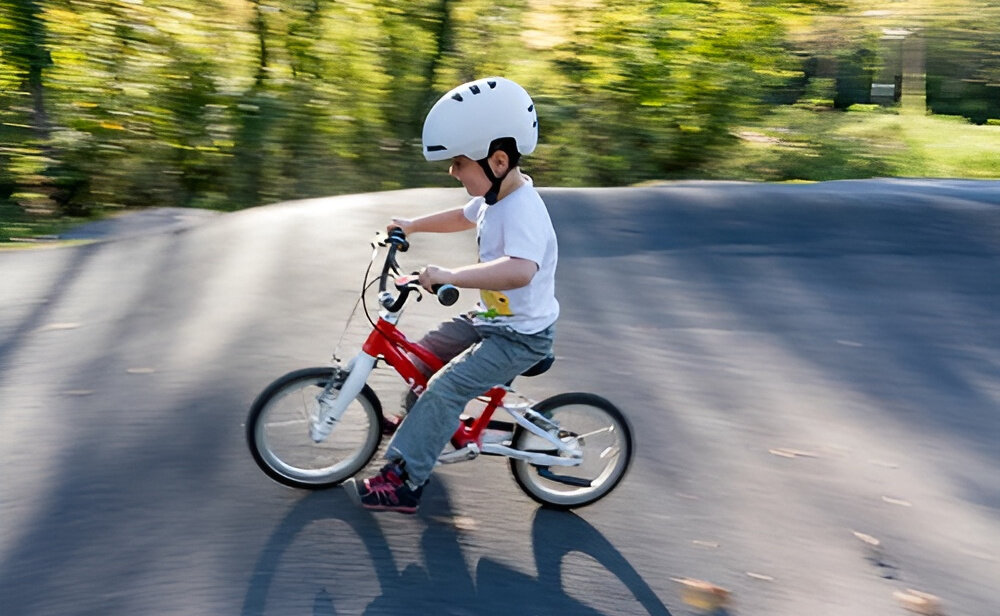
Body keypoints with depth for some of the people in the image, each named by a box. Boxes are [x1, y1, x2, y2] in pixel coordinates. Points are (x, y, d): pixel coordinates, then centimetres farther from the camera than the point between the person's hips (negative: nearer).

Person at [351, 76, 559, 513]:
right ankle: (421, 424, 35)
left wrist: (450, 275, -49)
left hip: (521, 336, -10)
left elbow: (520, 270, -50)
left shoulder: (522, 211, -29)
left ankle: (403, 480, -5)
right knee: (424, 352, 12)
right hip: (492, 317, 10)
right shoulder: (496, 196, 1)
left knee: (446, 386, -17)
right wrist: (413, 226, 22)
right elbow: (463, 217, 26)